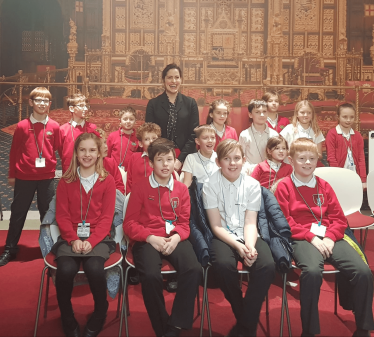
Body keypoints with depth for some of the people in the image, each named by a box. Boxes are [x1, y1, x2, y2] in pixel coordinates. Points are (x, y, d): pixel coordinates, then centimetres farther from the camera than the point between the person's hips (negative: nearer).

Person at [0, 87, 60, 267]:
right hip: (24, 177, 0)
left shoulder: (54, 127, -1)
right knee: (17, 213, 10)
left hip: (47, 177, 1)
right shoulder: (22, 126, -2)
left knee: (48, 213, 10)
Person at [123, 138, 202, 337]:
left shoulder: (181, 189, 13)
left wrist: (176, 237, -12)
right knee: (151, 275, -33)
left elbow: (184, 223, 11)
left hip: (174, 238, 3)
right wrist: (151, 238, -16)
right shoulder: (140, 187, 4)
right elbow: (130, 223, 0)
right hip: (147, 240, -2)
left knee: (194, 270, -28)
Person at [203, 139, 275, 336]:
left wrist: (250, 246, -24)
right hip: (223, 237, -2)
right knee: (223, 264, -36)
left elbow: (250, 223, -3)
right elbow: (216, 226, -6)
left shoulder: (253, 185, 3)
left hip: (248, 236, 2)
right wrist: (237, 246, -22)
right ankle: (246, 319, -8)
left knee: (268, 266, -29)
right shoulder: (210, 186, -3)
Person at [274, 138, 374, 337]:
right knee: (312, 271, -37)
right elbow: (284, 221, -3)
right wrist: (311, 237, -15)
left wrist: (330, 237, -8)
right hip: (302, 238, -4)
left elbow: (339, 218, 13)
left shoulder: (324, 186, 18)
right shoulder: (284, 186, 5)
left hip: (329, 237, 5)